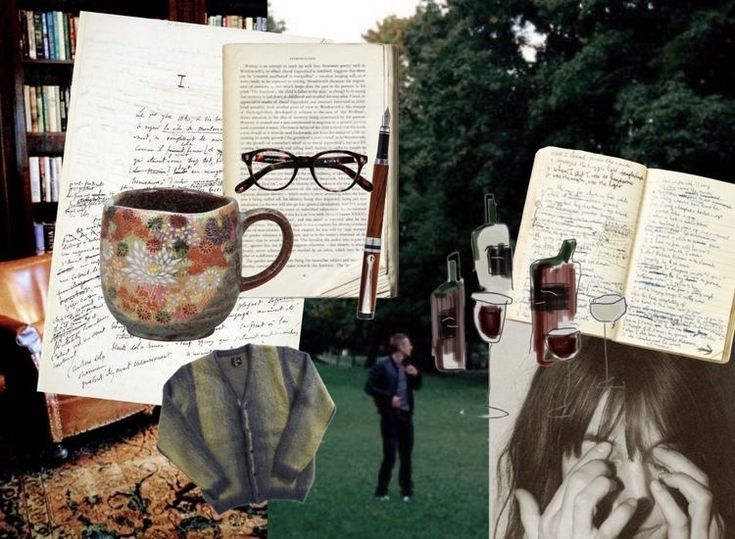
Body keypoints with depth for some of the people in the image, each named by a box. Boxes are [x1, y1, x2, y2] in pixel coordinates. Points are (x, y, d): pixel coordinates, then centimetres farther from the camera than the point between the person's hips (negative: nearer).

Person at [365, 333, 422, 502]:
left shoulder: (407, 365, 9)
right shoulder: (382, 364, -10)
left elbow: (417, 386, 19)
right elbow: (369, 387, -11)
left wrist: (416, 375, -2)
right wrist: (389, 397, -19)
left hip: (406, 414, 6)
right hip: (390, 415, -6)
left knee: (406, 455, 10)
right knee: (390, 455, -3)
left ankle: (407, 491, 22)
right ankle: (381, 491, 12)